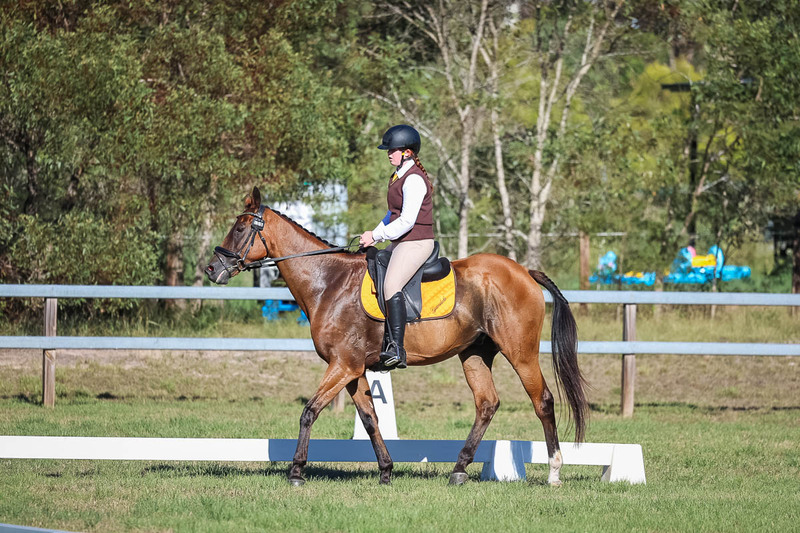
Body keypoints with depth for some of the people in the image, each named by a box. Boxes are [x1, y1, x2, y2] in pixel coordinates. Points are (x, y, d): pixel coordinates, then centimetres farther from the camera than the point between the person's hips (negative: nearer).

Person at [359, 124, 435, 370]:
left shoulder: (414, 179, -15)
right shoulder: (399, 176, 17)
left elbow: (407, 221, -21)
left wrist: (376, 236, -15)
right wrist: (373, 235, 14)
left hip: (416, 242, -11)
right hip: (401, 243, 11)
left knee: (391, 285, -29)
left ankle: (397, 350, -38)